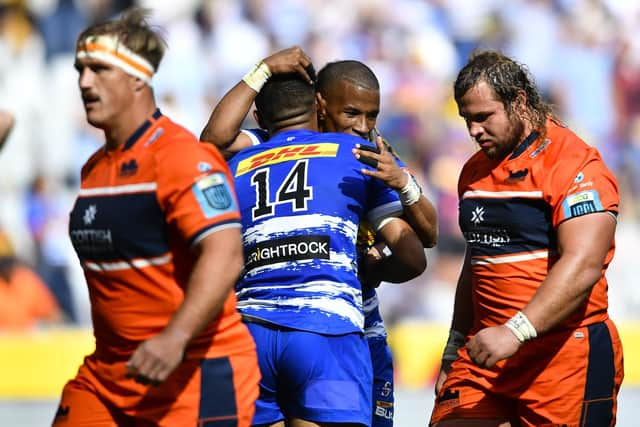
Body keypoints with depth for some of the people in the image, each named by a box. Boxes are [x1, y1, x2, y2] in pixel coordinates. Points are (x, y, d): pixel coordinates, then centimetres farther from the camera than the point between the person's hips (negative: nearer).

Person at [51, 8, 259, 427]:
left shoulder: (181, 155, -14)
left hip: (196, 373, -8)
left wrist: (175, 338, -37)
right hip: (106, 373, 8)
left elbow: (224, 256, -27)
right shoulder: (95, 168, 14)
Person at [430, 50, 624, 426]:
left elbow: (582, 267, -22)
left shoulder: (576, 165, -10)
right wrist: (455, 349, 25)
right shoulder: (476, 171, 17)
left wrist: (516, 332, -29)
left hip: (564, 356, -7)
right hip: (485, 353, 7)